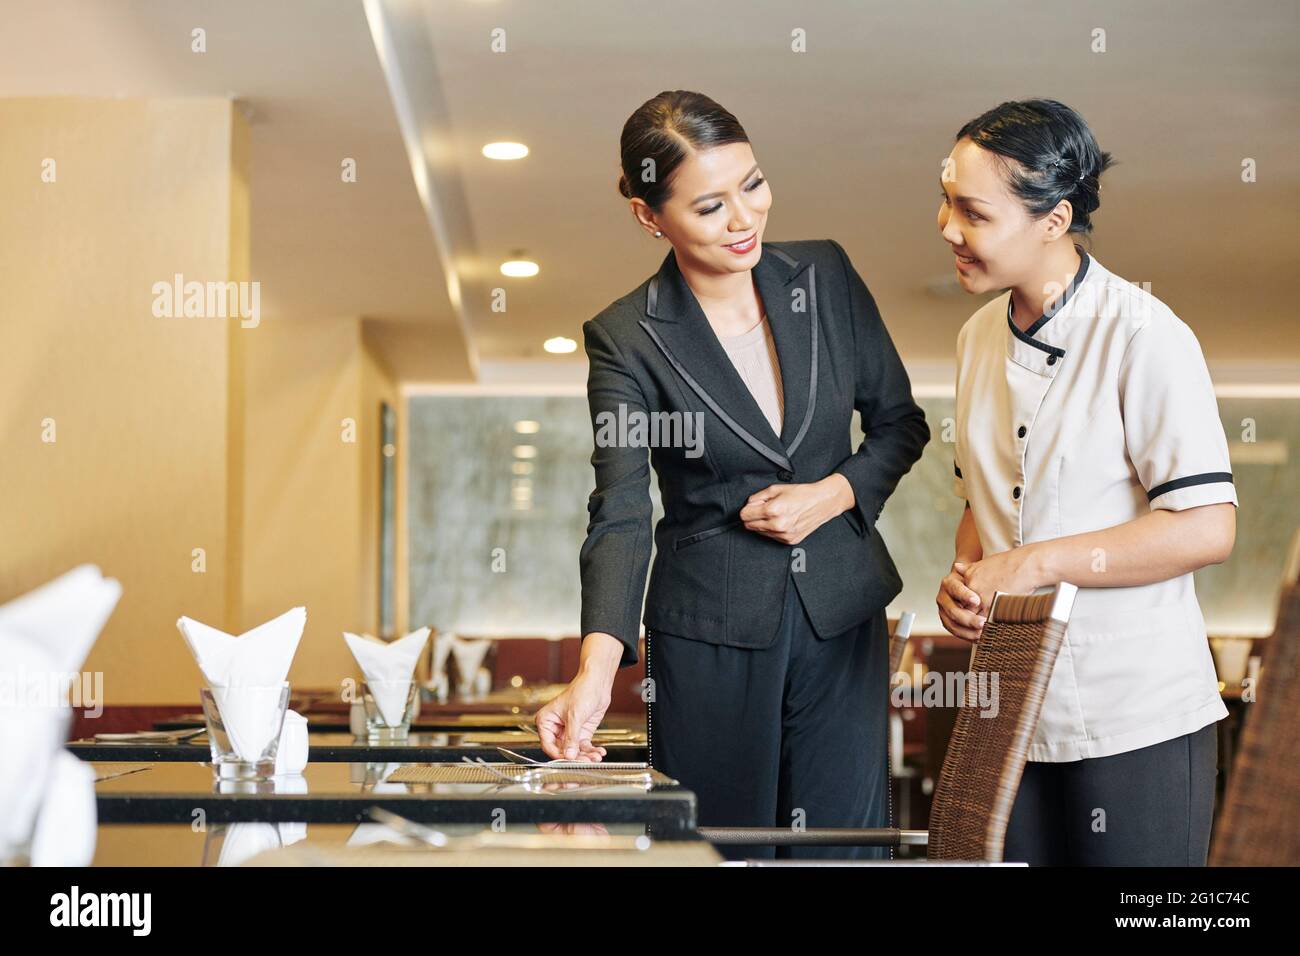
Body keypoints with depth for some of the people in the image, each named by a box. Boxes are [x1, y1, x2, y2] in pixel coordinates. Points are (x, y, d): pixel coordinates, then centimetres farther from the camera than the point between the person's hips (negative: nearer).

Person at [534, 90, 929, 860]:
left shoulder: (827, 276, -1)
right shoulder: (627, 339, -10)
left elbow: (901, 422, 9)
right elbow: (619, 516, -19)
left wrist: (832, 495, -11)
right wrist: (597, 667, -34)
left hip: (843, 619, 3)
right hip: (711, 637, -2)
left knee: (846, 848, 6)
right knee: (724, 848, 6)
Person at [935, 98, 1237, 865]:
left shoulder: (1144, 336, -14)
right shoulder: (981, 338, 9)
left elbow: (1207, 528, -18)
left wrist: (1033, 563, -19)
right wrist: (966, 578, -2)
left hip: (1135, 724, -6)